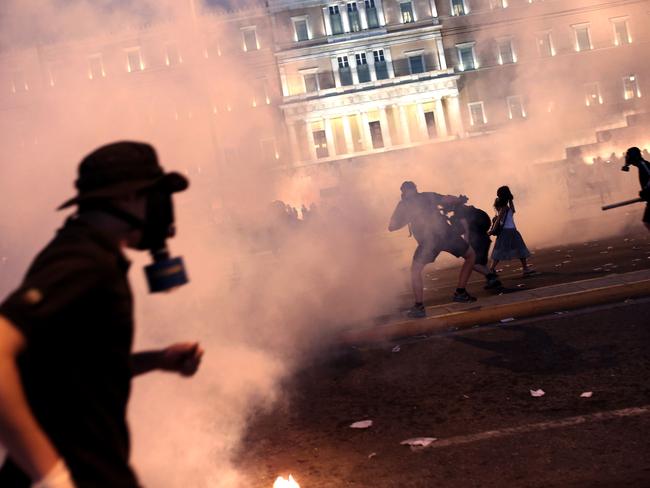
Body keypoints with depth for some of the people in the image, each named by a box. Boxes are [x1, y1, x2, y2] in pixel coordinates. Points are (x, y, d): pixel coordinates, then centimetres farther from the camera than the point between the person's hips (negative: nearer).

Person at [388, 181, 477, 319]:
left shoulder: (403, 205, 13)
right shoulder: (429, 196, 17)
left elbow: (391, 227, 15)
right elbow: (448, 200, 5)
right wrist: (460, 200, 24)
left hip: (427, 240, -1)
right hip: (446, 235, 1)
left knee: (415, 270, 16)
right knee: (470, 255, 23)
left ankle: (419, 306, 3)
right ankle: (460, 292, 18)